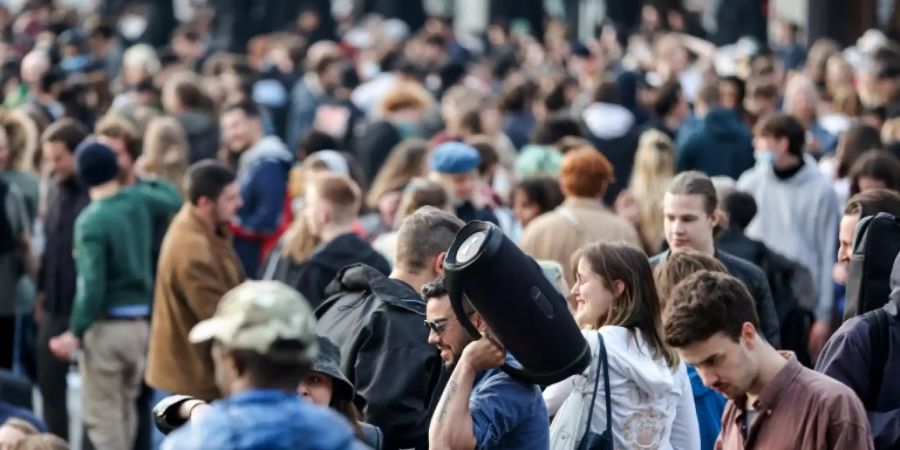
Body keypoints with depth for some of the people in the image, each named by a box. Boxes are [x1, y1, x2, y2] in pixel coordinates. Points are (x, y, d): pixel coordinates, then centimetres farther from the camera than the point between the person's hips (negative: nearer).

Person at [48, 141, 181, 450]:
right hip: (139, 323, 6)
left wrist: (76, 332, -14)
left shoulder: (91, 221, -16)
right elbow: (173, 200, 24)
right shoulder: (139, 200, 1)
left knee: (103, 414, -1)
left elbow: (92, 284, -20)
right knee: (126, 408, 18)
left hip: (105, 325, -6)